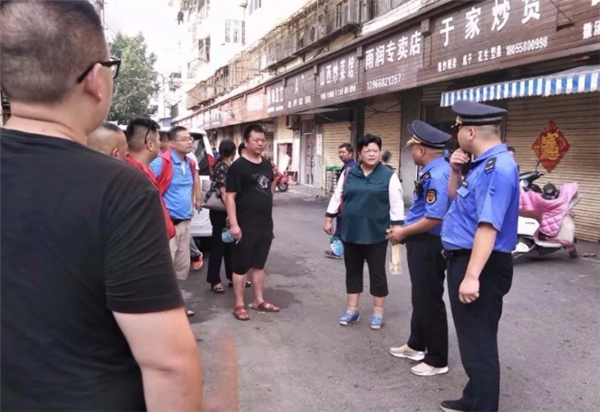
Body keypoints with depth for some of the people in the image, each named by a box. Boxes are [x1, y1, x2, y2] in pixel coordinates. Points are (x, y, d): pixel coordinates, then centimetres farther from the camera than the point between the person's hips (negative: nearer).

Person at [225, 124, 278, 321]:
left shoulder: (266, 164, 10)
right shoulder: (238, 166, -11)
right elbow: (230, 197, -15)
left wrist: (276, 179, 8)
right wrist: (234, 224, -20)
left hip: (265, 225, 7)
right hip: (245, 226, -7)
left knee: (259, 265, 16)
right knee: (241, 267, 2)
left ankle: (259, 300, 27)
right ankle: (239, 305, 11)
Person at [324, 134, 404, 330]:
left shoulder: (388, 176, -3)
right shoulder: (349, 174, 5)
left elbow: (396, 203, -5)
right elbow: (337, 197, 11)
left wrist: (397, 227, -10)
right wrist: (329, 218, 10)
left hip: (376, 234, -3)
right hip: (351, 232, 3)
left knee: (377, 272, 5)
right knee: (352, 271, 12)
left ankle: (378, 312, 19)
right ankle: (352, 309, 25)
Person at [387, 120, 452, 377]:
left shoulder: (436, 175, -23)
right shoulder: (434, 171, 8)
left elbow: (434, 218, -28)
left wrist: (403, 232, -16)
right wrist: (405, 230, 11)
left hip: (429, 245, -10)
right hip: (421, 243, 10)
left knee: (429, 301, 2)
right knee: (420, 297, 22)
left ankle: (437, 360, 18)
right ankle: (416, 345, 40)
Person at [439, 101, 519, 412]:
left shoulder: (496, 167, -22)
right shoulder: (483, 164, 10)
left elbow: (488, 226, -29)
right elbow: (454, 198, 23)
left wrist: (472, 276, -31)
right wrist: (456, 171, 5)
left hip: (479, 265, -11)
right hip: (465, 259, 11)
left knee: (478, 342, 1)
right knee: (473, 339, 23)